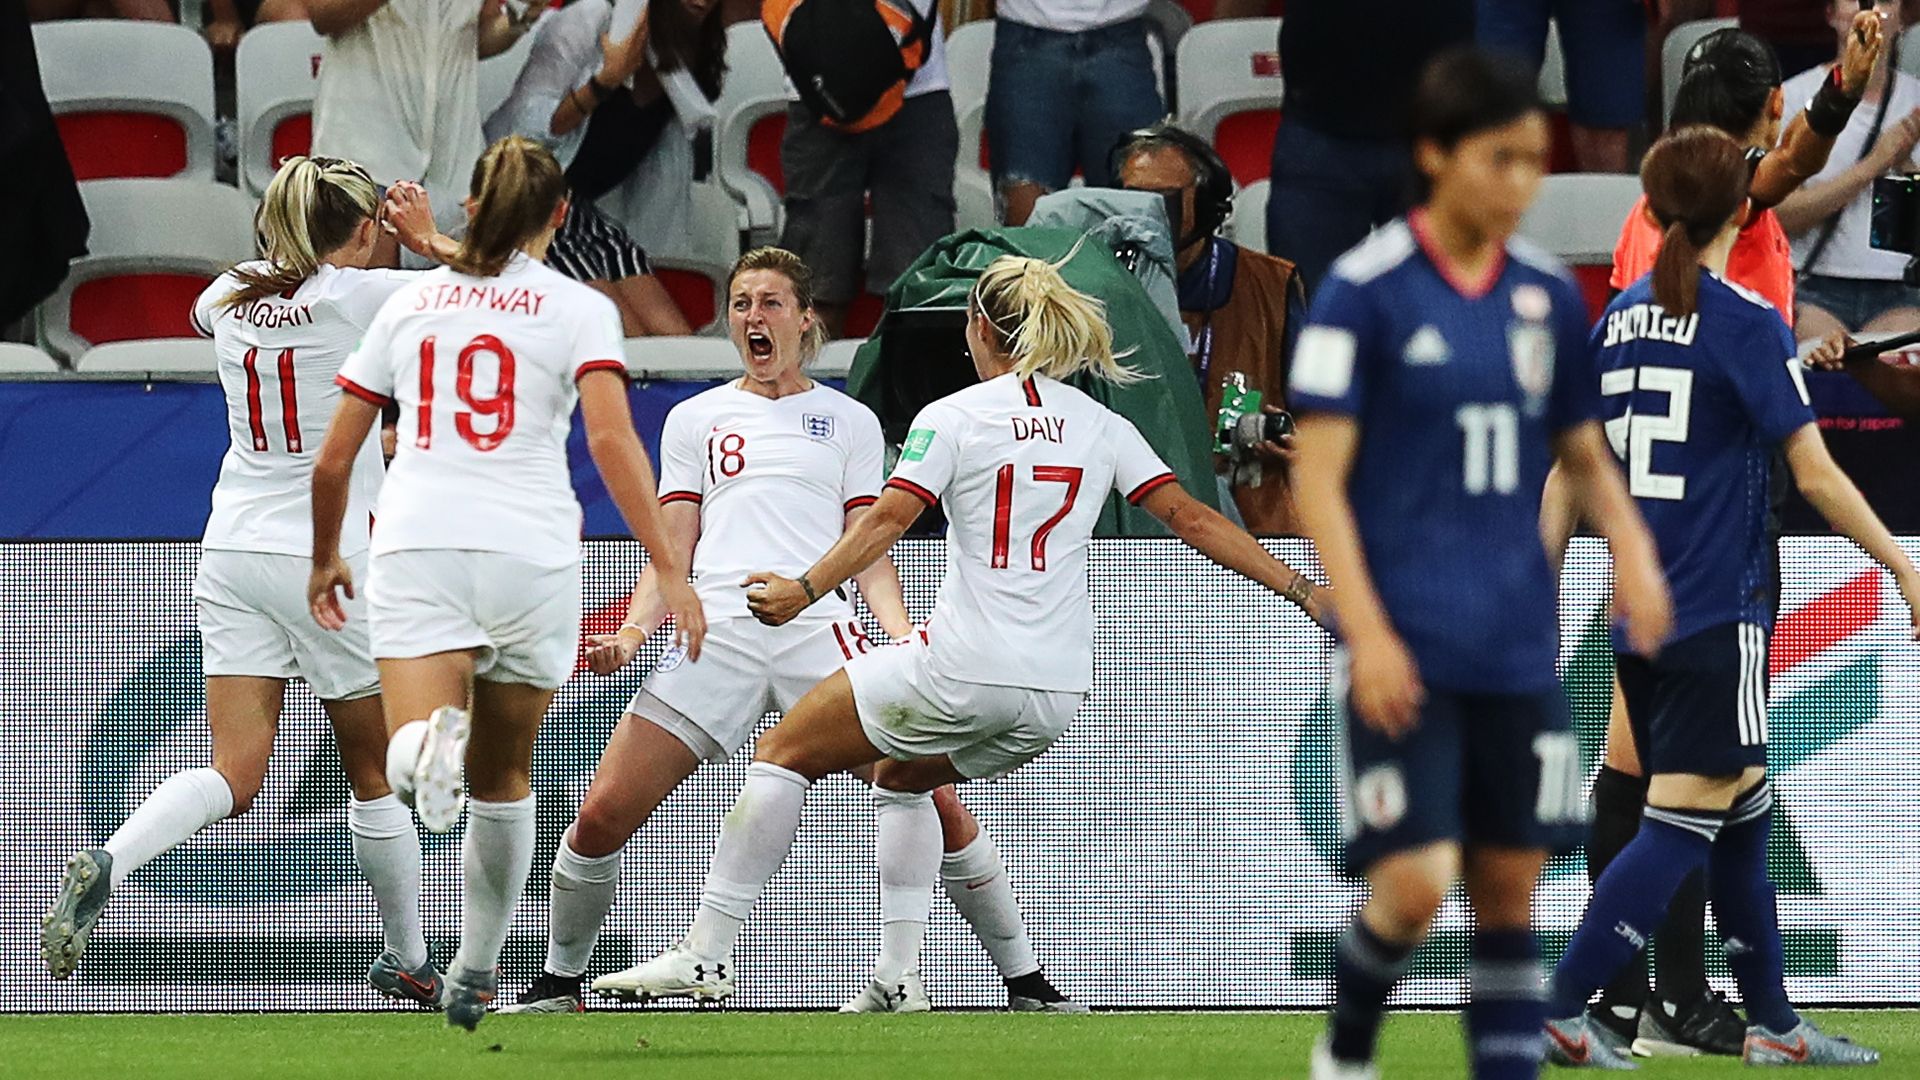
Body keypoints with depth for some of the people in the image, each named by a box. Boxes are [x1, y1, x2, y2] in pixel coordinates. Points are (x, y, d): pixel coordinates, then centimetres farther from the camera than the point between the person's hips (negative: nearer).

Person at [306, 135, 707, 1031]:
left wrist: (325, 561, 32)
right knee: (502, 780, 18)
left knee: (412, 768, -17)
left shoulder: (409, 303, 14)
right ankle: (474, 978, 27)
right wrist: (669, 570, -12)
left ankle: (431, 734, -53)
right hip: (529, 553, 0)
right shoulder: (578, 309, 5)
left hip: (416, 549, 0)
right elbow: (611, 439, -10)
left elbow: (333, 461, 15)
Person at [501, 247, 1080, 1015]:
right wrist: (632, 631, -2)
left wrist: (902, 632, -8)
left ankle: (1026, 981, -3)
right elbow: (672, 550, 15)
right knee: (603, 815, -9)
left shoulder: (849, 421, 16)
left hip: (820, 630, -1)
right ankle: (557, 983, 12)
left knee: (932, 800, -15)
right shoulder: (695, 420, 19)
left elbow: (870, 552, 11)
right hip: (717, 630, 1)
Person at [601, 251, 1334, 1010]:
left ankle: (708, 953, 4)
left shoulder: (952, 418, -2)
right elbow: (1192, 519, 7)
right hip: (1059, 690, 6)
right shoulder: (1101, 427, 10)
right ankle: (899, 973, 18)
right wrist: (1302, 590, 10)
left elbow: (886, 521, -13)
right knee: (902, 777, 31)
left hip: (963, 667, -6)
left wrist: (804, 591, -17)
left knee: (785, 754, 10)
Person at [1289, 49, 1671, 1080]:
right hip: (1407, 645, -5)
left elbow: (1584, 454, 17)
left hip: (1516, 647, 5)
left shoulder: (1550, 296, 7)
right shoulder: (1364, 291, -8)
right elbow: (1318, 480, -9)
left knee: (1510, 885, 5)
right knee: (1416, 881, -11)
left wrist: (1631, 547, -3)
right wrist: (1366, 628, -18)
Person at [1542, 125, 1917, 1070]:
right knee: (1680, 827, -4)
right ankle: (1560, 1010, -11)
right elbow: (1814, 473, -12)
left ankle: (1771, 1023, 20)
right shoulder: (1746, 324, -12)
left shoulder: (1618, 320, 8)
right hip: (1718, 615, -7)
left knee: (1742, 814, 15)